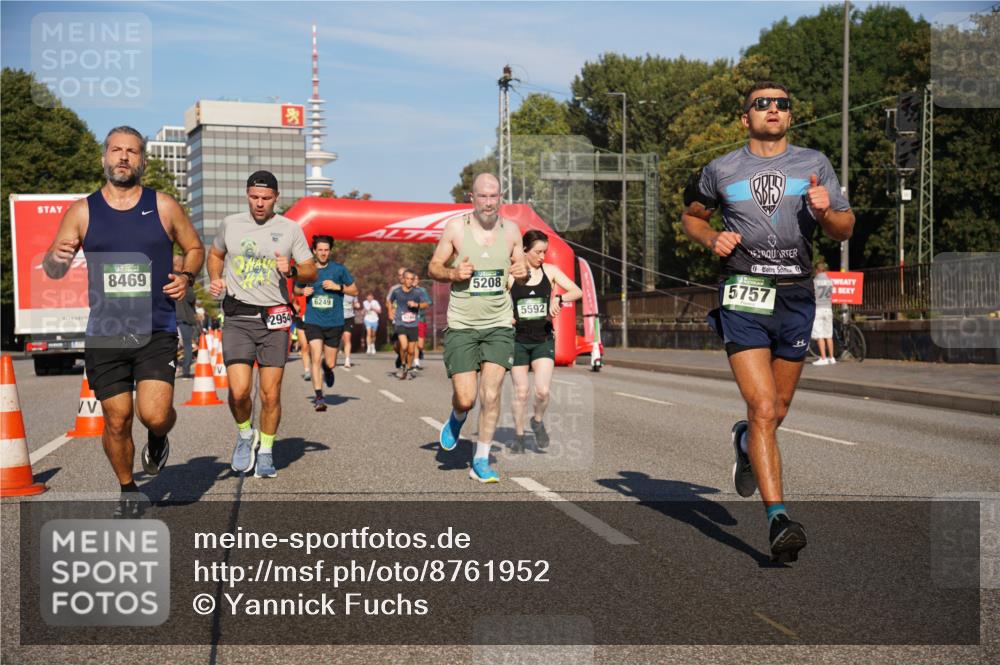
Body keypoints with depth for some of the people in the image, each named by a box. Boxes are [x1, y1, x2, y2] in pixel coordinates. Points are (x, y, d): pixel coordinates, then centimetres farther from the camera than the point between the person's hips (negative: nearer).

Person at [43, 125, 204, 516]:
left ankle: (158, 440, 22)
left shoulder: (163, 207, 4)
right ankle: (128, 491, 28)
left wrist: (187, 277, -4)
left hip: (156, 333, -1)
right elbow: (53, 270, 6)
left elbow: (195, 248, 17)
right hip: (105, 335, 1)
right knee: (117, 421, 4)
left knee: (155, 416, -15)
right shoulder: (82, 212, 5)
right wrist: (56, 258, -18)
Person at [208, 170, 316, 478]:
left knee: (271, 395, 0)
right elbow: (215, 254, 24)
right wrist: (215, 279, 5)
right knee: (239, 391, -13)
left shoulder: (290, 229, 2)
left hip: (273, 319, 0)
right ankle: (245, 434, 17)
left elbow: (311, 271, 6)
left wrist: (291, 270, -15)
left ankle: (266, 451, 20)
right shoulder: (230, 224, 6)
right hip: (237, 318, 0)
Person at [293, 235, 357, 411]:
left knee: (329, 363, 6)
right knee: (316, 358, -15)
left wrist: (338, 286, -12)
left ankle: (327, 368, 44)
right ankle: (319, 397, -9)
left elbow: (355, 291, 5)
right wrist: (303, 291, -4)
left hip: (334, 323, 0)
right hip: (313, 322, 0)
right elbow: (296, 289, 19)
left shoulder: (339, 269, 0)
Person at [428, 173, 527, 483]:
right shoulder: (455, 227, -3)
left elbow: (520, 268, 17)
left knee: (491, 394, -9)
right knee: (465, 398, -5)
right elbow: (433, 267, 5)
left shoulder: (511, 230, 5)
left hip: (499, 324, 1)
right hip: (462, 325, -1)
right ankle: (458, 417, 34)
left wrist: (522, 272, -7)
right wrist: (453, 273, -16)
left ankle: (481, 461, 6)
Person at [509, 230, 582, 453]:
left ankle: (538, 421, 18)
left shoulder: (550, 271, 2)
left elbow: (577, 291, -3)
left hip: (544, 340, 1)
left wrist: (558, 298, -21)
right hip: (518, 340, -1)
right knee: (521, 392, 2)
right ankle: (518, 435, 20)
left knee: (542, 390, -12)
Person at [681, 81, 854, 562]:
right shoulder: (721, 171, 5)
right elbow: (690, 215, 20)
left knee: (778, 410, 15)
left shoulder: (814, 165, 9)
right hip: (743, 296, -3)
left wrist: (825, 211, -14)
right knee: (763, 408, -14)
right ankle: (778, 520, -14)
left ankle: (745, 440, 50)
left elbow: (845, 230, 9)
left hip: (796, 297, 3)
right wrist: (712, 239, -1)